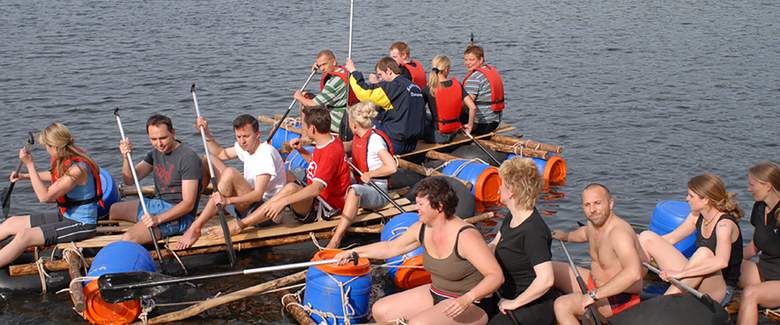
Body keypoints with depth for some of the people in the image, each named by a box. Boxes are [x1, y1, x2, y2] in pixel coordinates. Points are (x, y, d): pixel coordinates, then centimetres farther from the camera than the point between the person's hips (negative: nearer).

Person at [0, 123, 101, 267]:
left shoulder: (77, 169, -27)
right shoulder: (67, 159, 0)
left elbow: (44, 197, -24)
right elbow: (54, 176, 25)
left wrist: (30, 165, -22)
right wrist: (24, 176, 20)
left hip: (81, 225, -9)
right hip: (65, 216, 9)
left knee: (24, 235, -21)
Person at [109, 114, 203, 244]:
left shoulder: (188, 158, -18)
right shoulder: (156, 153, 9)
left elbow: (188, 204, -20)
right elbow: (130, 180, 6)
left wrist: (158, 219, -30)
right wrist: (126, 157, -13)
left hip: (178, 215, -9)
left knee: (128, 239, -27)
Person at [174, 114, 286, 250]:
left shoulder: (266, 153, -21)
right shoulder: (246, 147, 5)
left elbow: (258, 194, -29)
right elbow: (220, 154, 21)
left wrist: (228, 200, -42)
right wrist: (207, 134, 4)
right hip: (249, 201, 10)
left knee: (230, 173, -33)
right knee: (210, 159, 8)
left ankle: (196, 228, -32)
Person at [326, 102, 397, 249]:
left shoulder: (374, 139, -15)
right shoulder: (358, 138, 10)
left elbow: (392, 167, -26)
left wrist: (369, 174, -16)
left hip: (377, 191, -10)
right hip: (362, 186, 10)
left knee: (354, 191, -38)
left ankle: (335, 242, -44)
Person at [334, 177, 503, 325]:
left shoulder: (465, 236, -26)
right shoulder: (421, 229, -3)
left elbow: (496, 276, -30)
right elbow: (391, 248, 14)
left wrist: (467, 299, -42)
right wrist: (353, 252, 13)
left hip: (472, 305, -8)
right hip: (436, 294, 9)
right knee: (380, 311, 3)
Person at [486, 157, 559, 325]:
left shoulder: (532, 231, -26)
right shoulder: (513, 216, 4)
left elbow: (546, 279, -34)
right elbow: (494, 245, 17)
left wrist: (514, 303, -23)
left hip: (535, 307, -9)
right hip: (511, 297, 9)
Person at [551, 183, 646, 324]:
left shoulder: (619, 232, -30)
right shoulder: (593, 224, -1)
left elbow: (634, 273, -44)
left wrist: (594, 295, -42)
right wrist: (565, 236, 47)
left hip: (619, 298, -9)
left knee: (562, 306, -28)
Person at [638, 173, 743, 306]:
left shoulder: (725, 224, -21)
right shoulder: (697, 217, 2)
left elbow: (721, 262, -39)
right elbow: (670, 239, 14)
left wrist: (680, 273, -44)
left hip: (721, 291, -7)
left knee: (704, 253, -40)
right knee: (647, 237, -3)